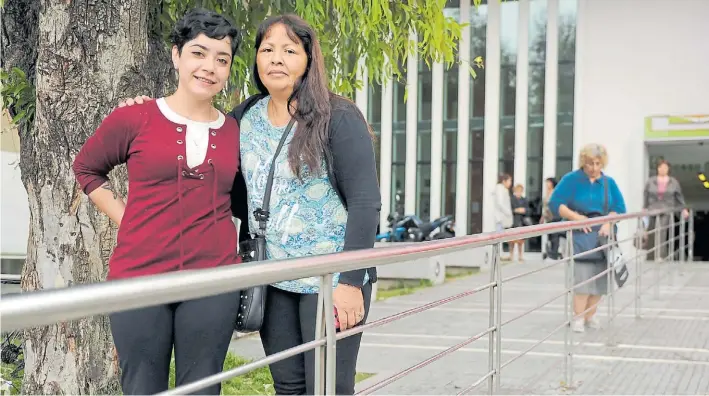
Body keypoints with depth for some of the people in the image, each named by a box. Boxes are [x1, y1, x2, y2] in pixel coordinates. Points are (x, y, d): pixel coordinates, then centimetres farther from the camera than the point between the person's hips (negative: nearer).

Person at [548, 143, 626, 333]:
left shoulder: (609, 182, 9)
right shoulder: (571, 179, -4)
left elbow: (619, 207, 3)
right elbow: (555, 204, -10)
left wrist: (608, 223, -16)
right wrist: (577, 218, -20)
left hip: (602, 235, 4)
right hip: (579, 235, -4)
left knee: (599, 275, 2)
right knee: (582, 274, -14)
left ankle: (590, 315, 12)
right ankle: (578, 317, -9)